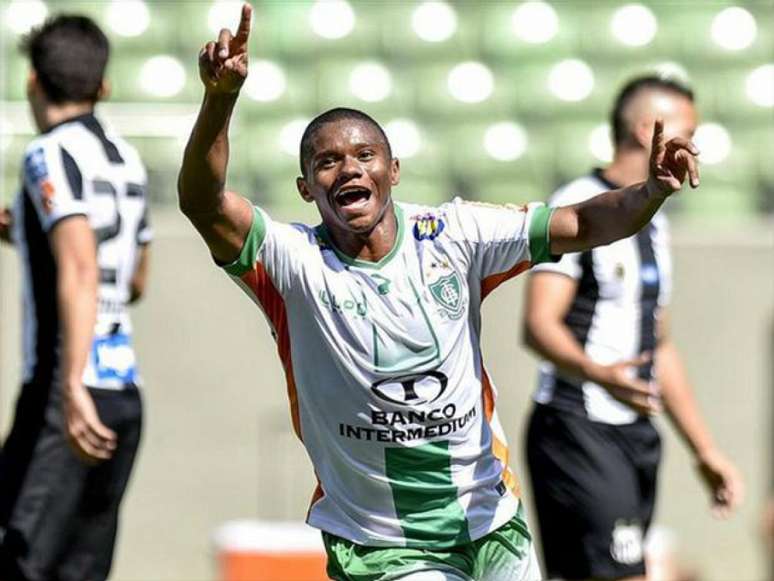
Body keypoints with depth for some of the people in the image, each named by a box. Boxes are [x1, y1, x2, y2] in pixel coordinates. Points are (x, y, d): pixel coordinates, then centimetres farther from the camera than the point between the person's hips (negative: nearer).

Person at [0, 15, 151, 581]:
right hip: (125, 389, 8)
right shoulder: (127, 160, 16)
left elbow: (79, 272, -21)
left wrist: (72, 387, -28)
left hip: (68, 389, -8)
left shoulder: (52, 154, -8)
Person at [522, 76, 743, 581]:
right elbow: (539, 324, -19)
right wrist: (600, 374, -38)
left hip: (636, 435, 9)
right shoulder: (578, 208, -8)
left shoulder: (653, 222, 20)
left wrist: (706, 450, 24)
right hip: (578, 430, -9)